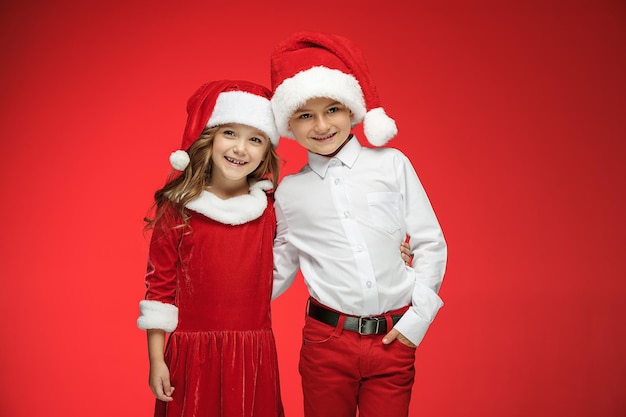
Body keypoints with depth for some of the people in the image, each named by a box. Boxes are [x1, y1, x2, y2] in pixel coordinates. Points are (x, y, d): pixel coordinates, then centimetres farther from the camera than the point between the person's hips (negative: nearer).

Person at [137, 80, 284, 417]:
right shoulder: (176, 209, -6)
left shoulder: (272, 208, 1)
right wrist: (156, 360, -2)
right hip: (192, 353, -2)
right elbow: (159, 284, -2)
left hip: (253, 354, 2)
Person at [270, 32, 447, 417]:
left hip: (394, 339, -1)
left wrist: (418, 317, -3)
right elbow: (280, 271, 14)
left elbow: (430, 245, 2)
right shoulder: (289, 191, 4)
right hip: (327, 341, 1)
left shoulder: (391, 164, 0)